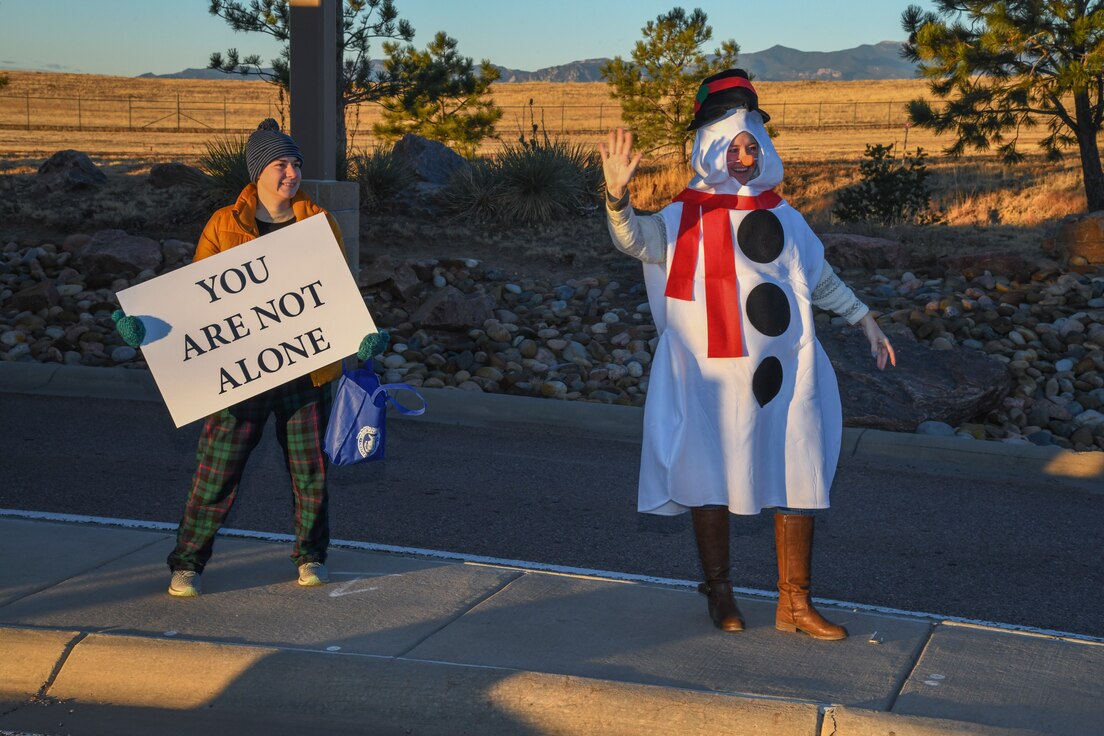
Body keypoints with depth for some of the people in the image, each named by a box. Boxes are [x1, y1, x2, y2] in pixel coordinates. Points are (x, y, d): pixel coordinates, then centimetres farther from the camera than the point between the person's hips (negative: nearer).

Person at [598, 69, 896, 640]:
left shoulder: (783, 219, 11)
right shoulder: (686, 219, -2)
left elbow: (821, 281, 25)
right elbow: (636, 239, -21)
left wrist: (866, 322, 25)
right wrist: (617, 195, -41)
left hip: (783, 375, 4)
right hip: (711, 378, -4)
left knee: (798, 479, 3)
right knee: (711, 477, 4)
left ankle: (794, 603, 12)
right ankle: (719, 590, 21)